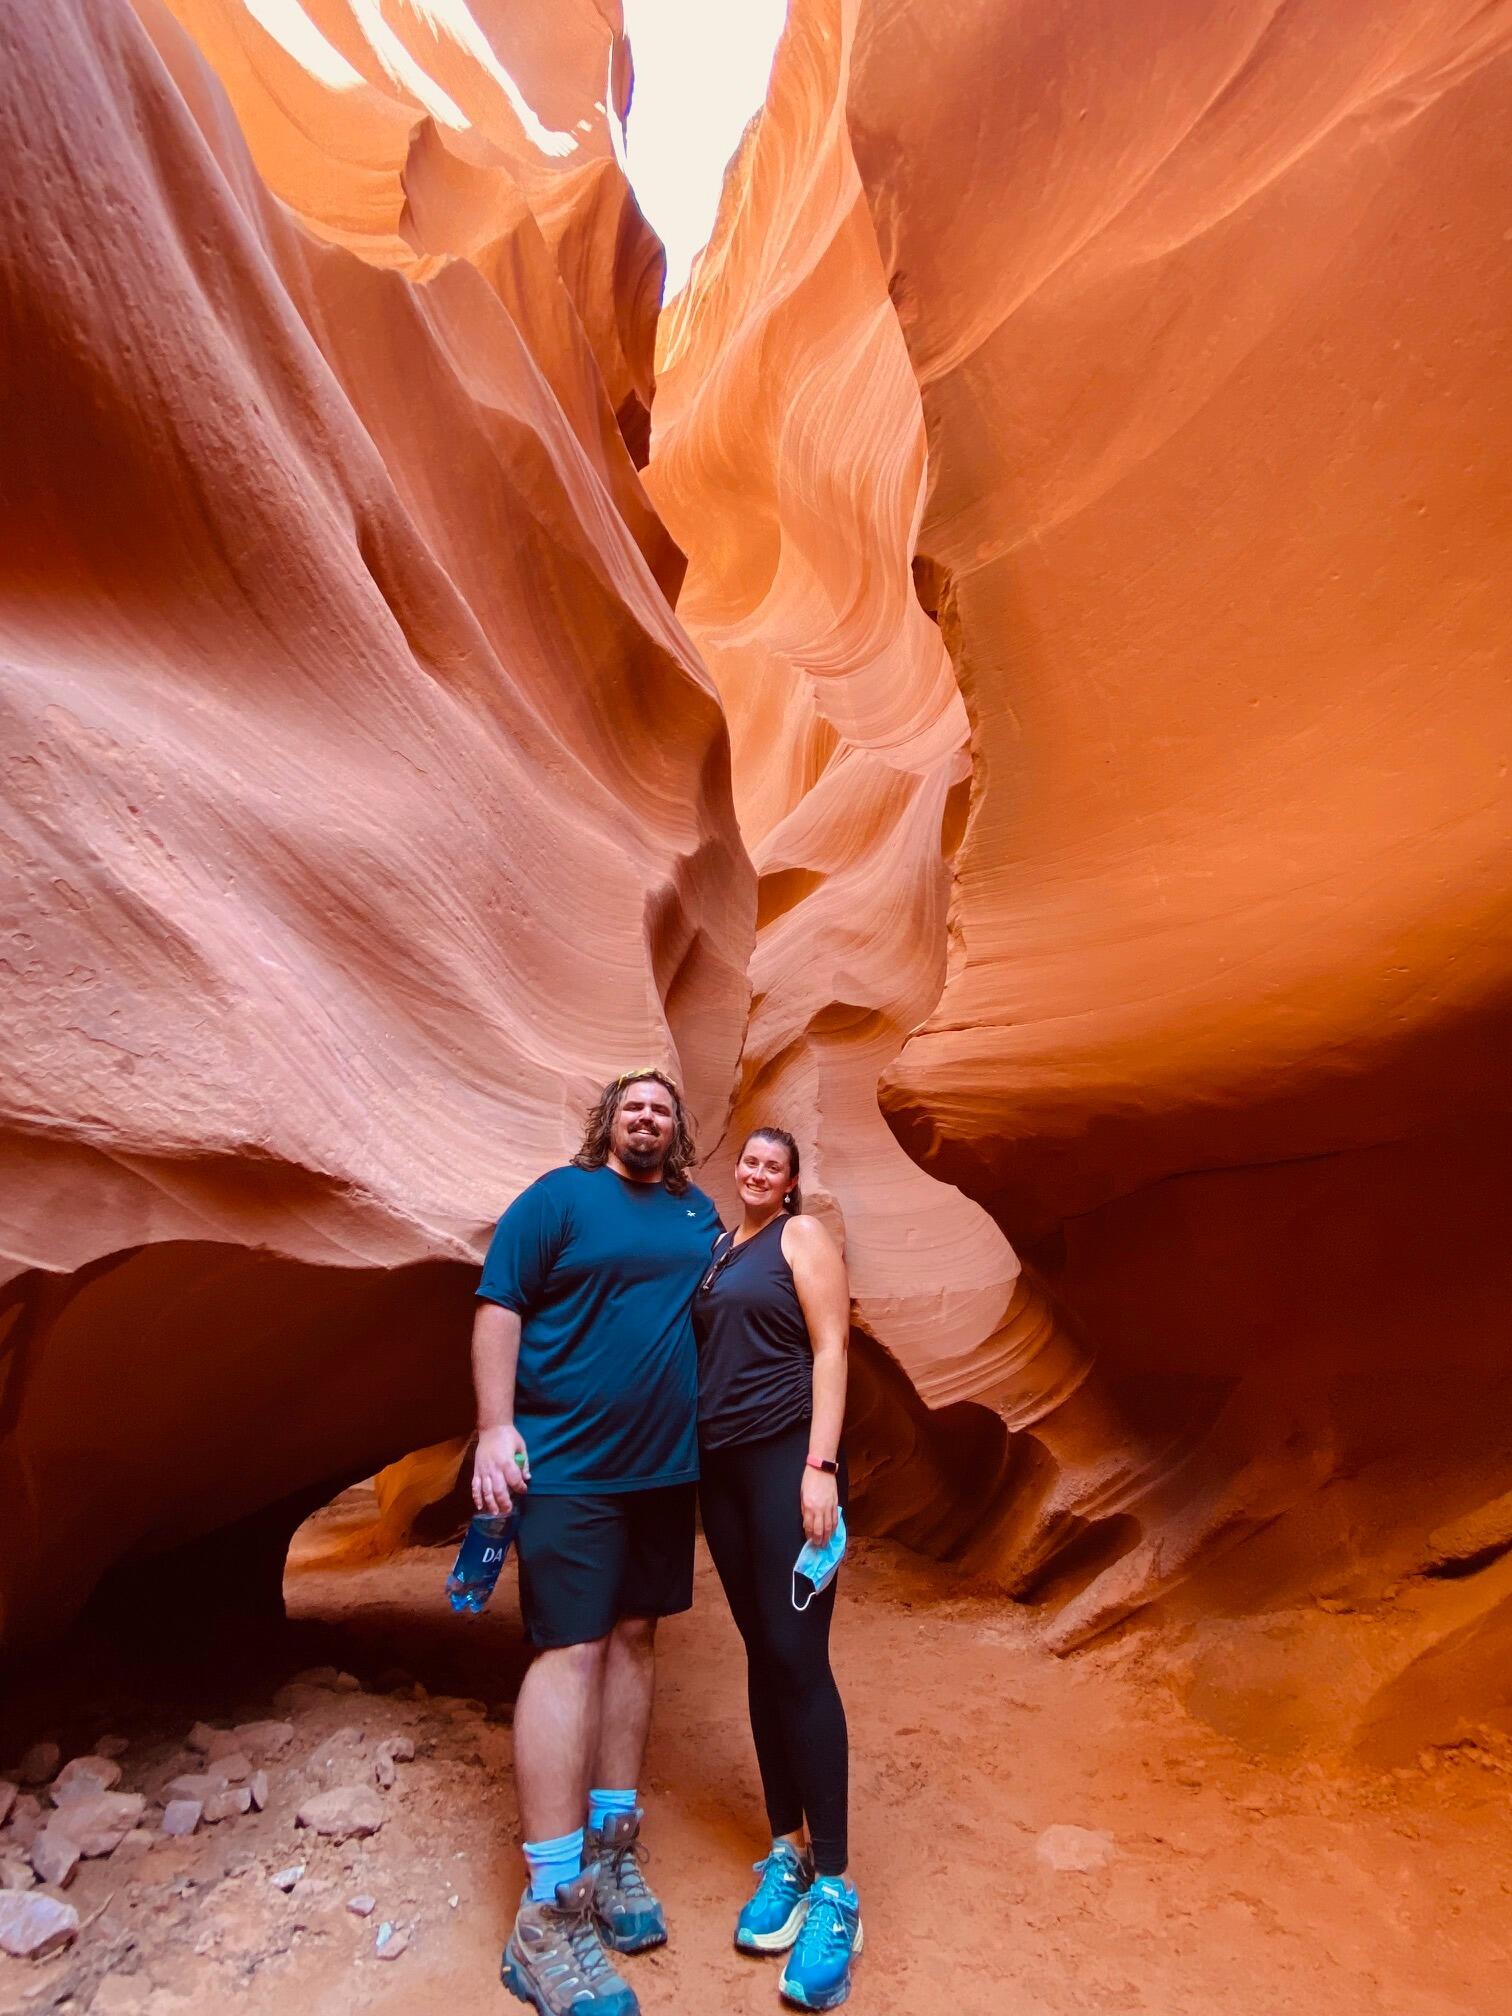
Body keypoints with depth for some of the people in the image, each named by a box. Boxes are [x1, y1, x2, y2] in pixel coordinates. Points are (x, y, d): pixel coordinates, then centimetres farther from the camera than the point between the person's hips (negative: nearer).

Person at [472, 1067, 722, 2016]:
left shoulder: (702, 1214, 11)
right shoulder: (558, 1196, -5)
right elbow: (498, 1307, -9)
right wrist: (496, 1427, -16)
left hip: (666, 1465, 6)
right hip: (567, 1464, -6)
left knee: (635, 1637, 13)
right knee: (571, 1650, -6)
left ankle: (613, 1846, 28)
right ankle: (548, 1916, 4)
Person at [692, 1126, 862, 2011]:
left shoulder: (804, 1234, -2)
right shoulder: (714, 1247, 14)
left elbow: (830, 1349, -9)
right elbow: (706, 1354, 15)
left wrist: (821, 1466, -17)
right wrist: (691, 1453, 6)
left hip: (787, 1456, -6)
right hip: (721, 1465, 6)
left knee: (799, 1658, -7)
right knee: (761, 1656, 11)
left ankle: (834, 1888, 3)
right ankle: (788, 1851, 23)